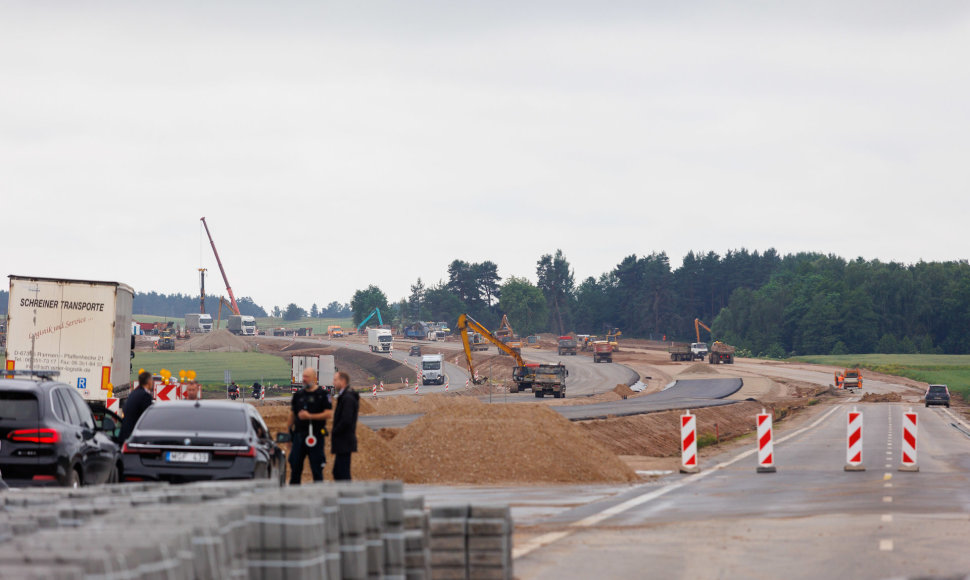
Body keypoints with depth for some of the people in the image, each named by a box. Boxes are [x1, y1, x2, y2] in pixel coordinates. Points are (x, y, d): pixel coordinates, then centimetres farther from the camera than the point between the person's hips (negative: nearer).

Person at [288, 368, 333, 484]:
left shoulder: (322, 395, -1)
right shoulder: (298, 395, 13)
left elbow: (329, 414, -9)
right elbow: (292, 414, 18)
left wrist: (309, 416, -16)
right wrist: (289, 434, 15)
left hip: (315, 436, -4)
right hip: (299, 435, 4)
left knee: (316, 468, -1)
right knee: (295, 466, 5)